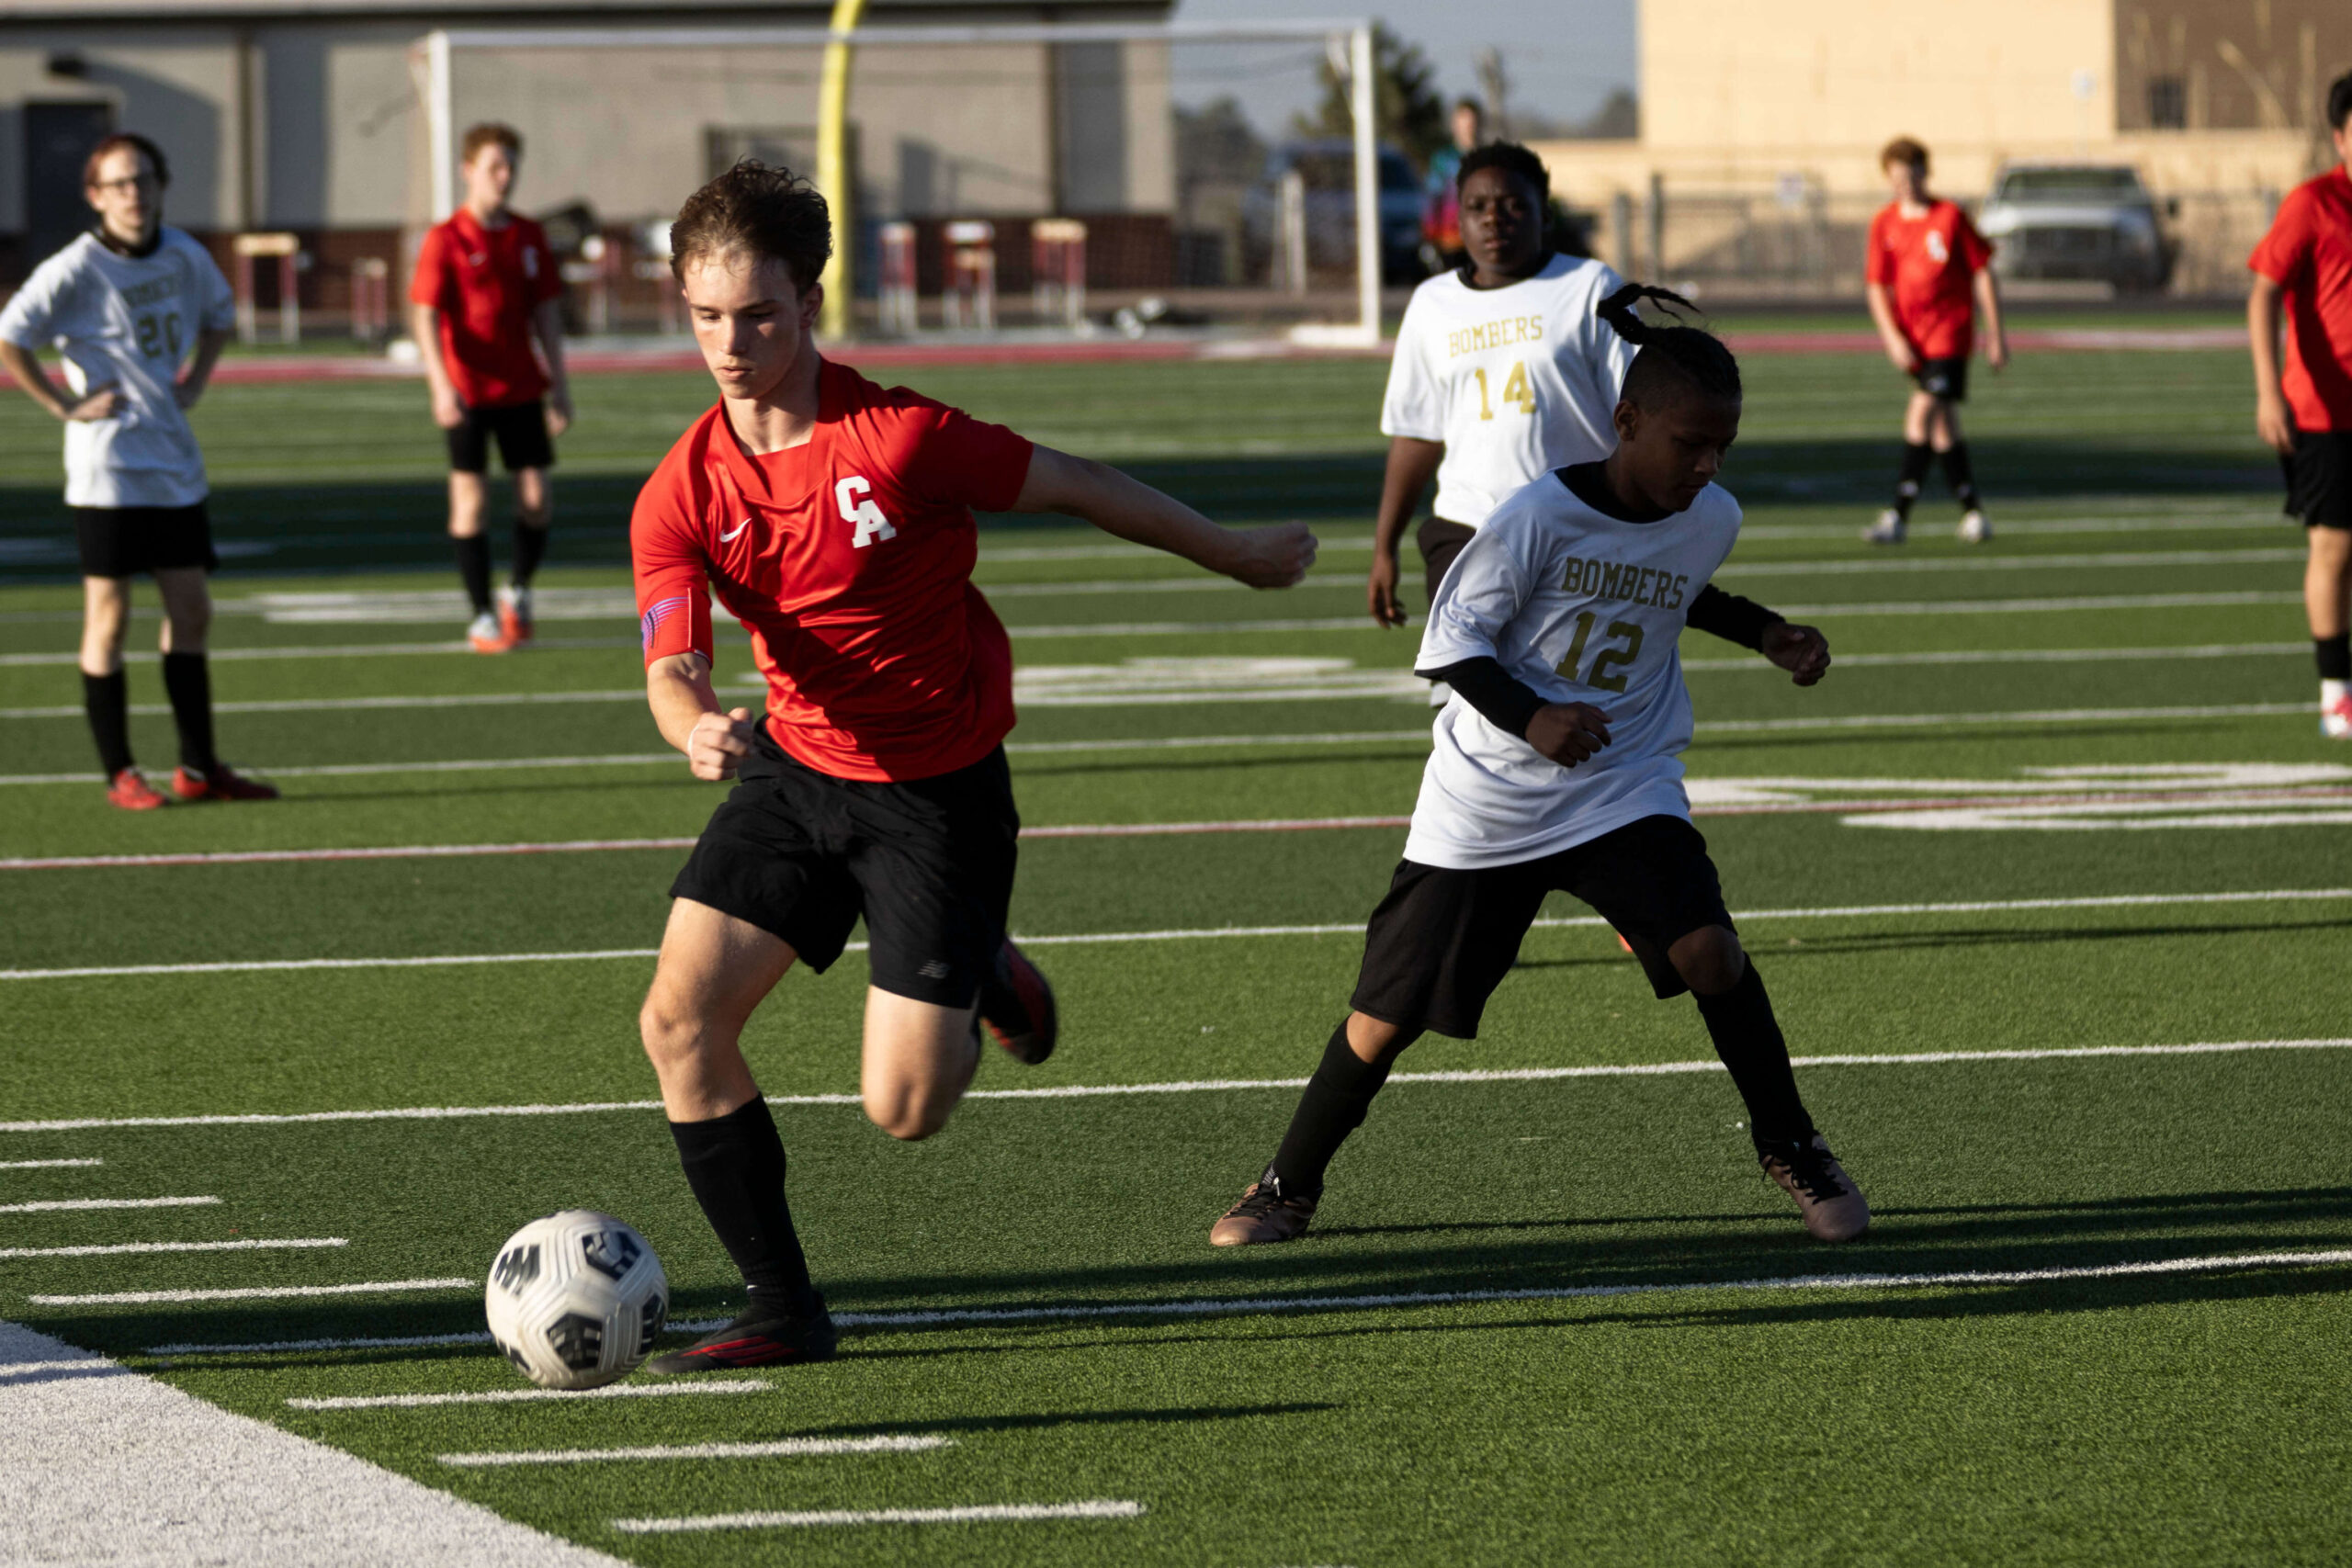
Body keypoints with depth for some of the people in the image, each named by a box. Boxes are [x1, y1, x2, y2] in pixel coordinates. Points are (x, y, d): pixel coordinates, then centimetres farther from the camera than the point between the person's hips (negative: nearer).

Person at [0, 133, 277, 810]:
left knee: (191, 612, 8)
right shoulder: (75, 270, -12)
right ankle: (120, 774, 3)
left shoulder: (185, 257, 6)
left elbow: (219, 315, 26)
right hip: (108, 468, -6)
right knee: (108, 616, -1)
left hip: (174, 463, 6)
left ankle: (199, 767, 15)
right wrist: (65, 405, -15)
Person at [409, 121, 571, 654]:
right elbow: (424, 316, -11)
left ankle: (518, 590, 24)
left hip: (521, 388, 4)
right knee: (471, 500, -2)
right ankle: (482, 615, 6)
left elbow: (545, 311, 13)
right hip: (467, 391, -4)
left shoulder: (529, 236, 7)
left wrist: (559, 384, 10)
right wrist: (441, 386, -23)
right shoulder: (446, 240, -7)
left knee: (537, 500, 0)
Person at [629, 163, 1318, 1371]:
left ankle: (984, 981, 28)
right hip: (795, 770, 4)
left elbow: (1078, 488, -6)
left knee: (904, 1110, -8)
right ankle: (782, 1311, 0)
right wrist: (696, 725, -44)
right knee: (679, 1018, -12)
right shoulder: (681, 496, -9)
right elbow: (672, 666, -18)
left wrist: (1242, 557, 7)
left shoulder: (903, 440, -20)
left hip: (937, 793, -4)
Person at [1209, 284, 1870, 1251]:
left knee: (1708, 952, -21)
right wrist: (1529, 717, -31)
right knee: (1385, 1018, 1)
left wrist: (1767, 635, 11)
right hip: (1485, 802, -3)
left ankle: (1790, 1151, 0)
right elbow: (1453, 641, -15)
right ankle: (1289, 1189, 23)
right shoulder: (1539, 517, -20)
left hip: (1625, 788, 3)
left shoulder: (1711, 520, -3)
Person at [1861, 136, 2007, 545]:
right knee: (1942, 425, 8)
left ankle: (1899, 515, -21)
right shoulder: (1884, 224, 5)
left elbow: (1983, 274, 1)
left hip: (1950, 331, -4)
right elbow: (1877, 288, 7)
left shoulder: (1951, 217, -4)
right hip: (1910, 338, 4)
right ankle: (1972, 511, 18)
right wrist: (1893, 338, -8)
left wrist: (1995, 332, 0)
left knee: (1923, 412, -17)